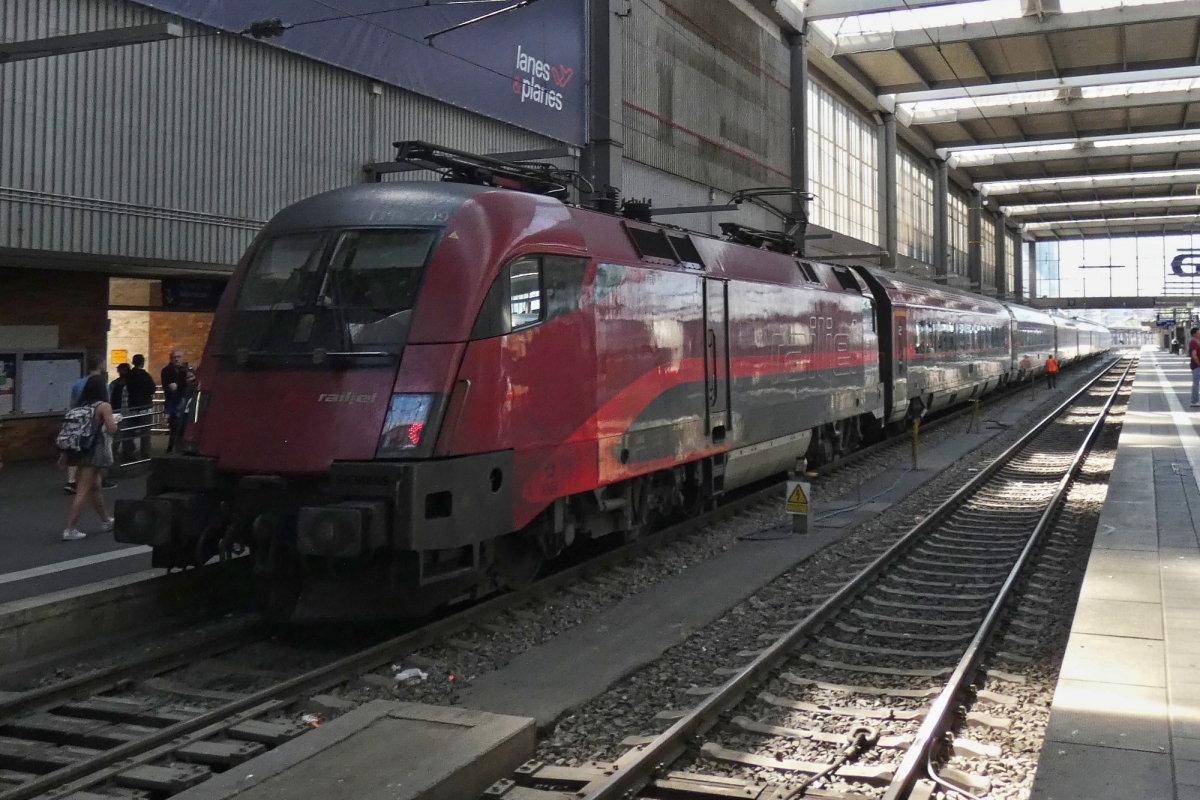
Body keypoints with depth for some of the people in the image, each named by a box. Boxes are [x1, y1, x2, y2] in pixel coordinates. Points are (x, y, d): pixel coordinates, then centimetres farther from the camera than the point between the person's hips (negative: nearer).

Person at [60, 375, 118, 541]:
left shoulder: (79, 406, 8)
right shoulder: (104, 406, -9)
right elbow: (111, 429, -16)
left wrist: (65, 453, 12)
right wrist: (114, 420, 6)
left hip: (80, 450, 7)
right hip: (94, 452, -7)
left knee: (95, 487, 20)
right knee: (84, 492, -6)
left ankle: (106, 521, 34)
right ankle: (69, 529, -10)